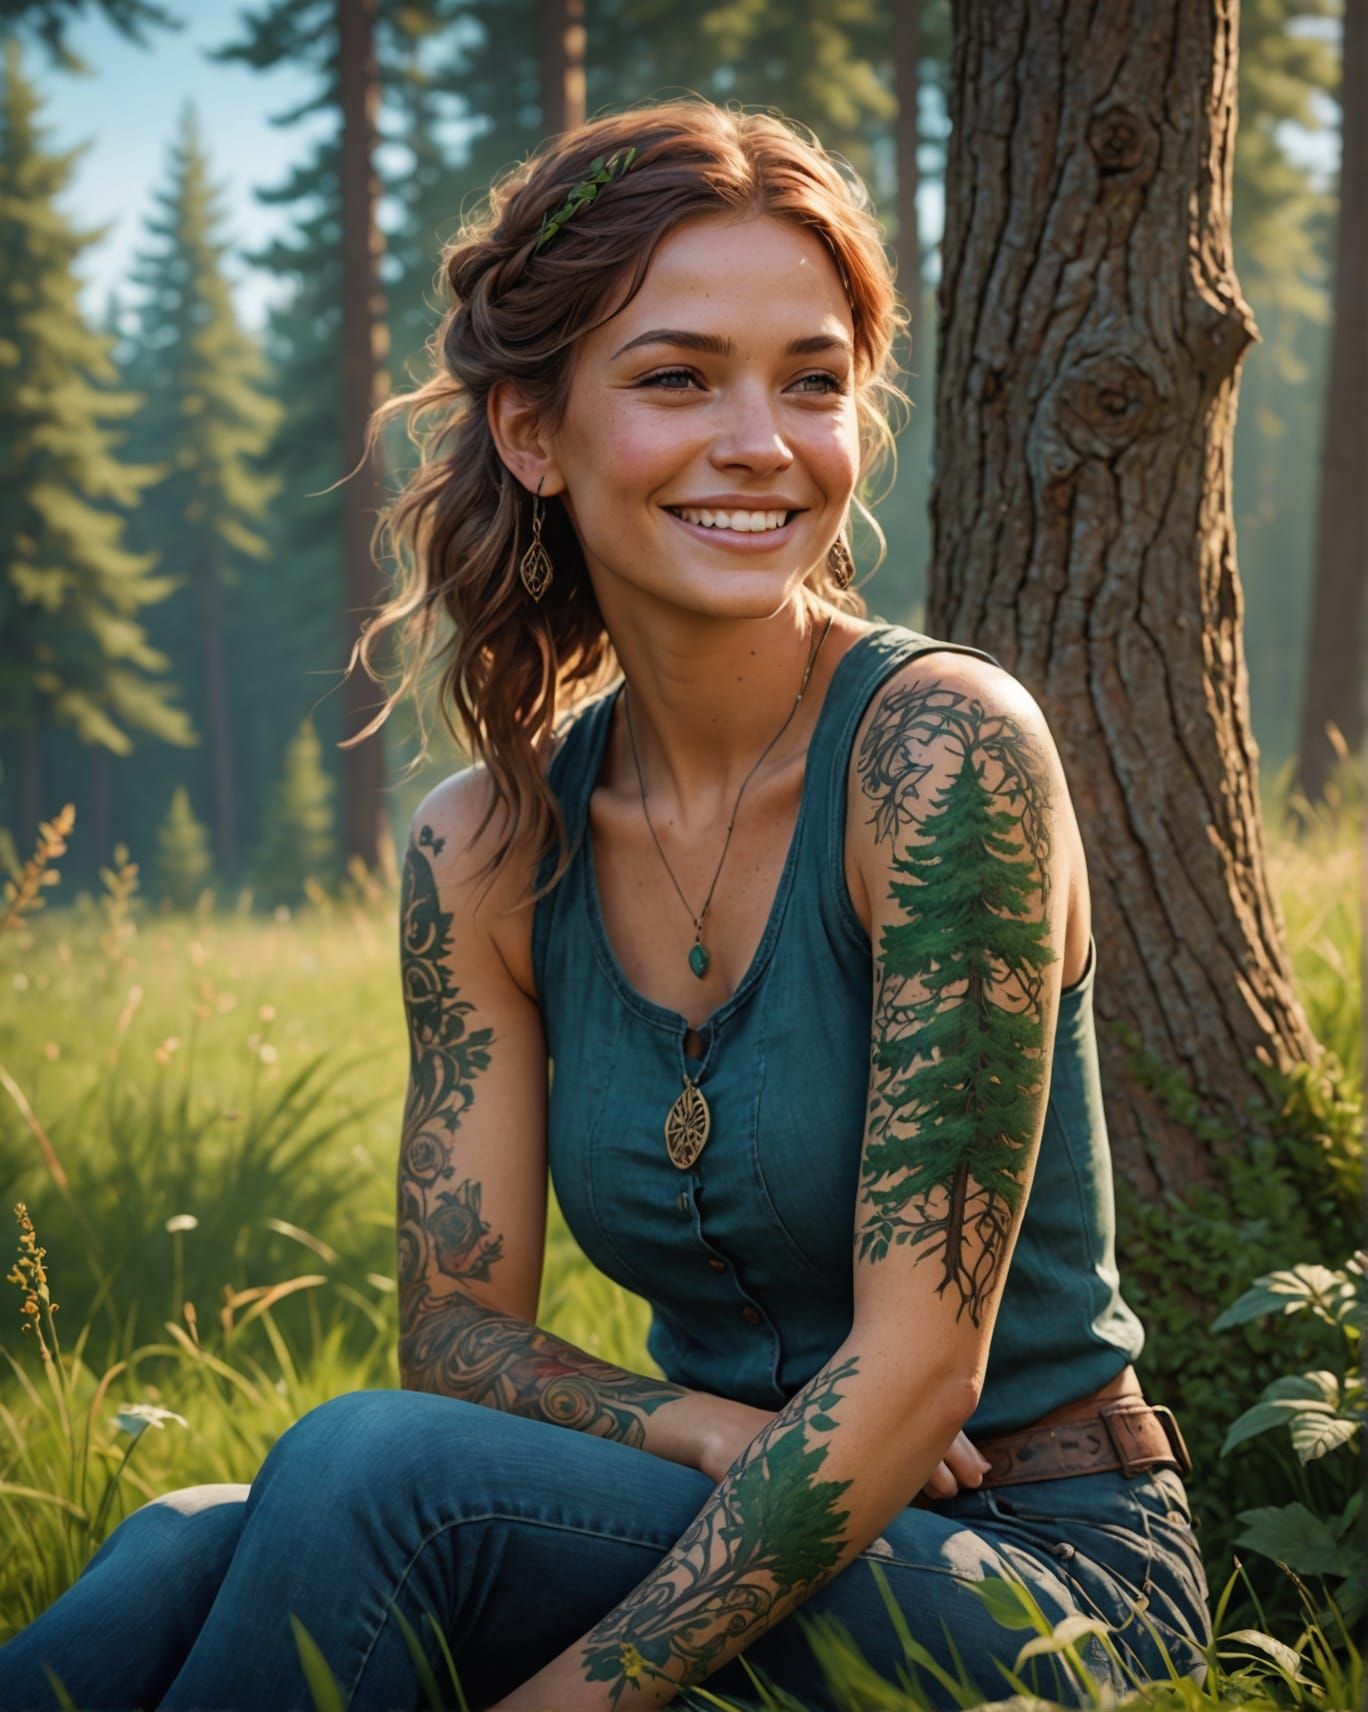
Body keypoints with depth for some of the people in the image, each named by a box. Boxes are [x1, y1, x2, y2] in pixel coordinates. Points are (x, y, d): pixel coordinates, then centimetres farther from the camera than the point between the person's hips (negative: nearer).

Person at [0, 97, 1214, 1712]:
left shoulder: (939, 746, -17)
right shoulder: (484, 850, 1)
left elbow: (921, 1362, -19)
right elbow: (457, 1337, 2)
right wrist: (709, 1435, -18)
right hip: (752, 1552, 4)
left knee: (374, 1470, -27)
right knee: (186, 1550, -25)